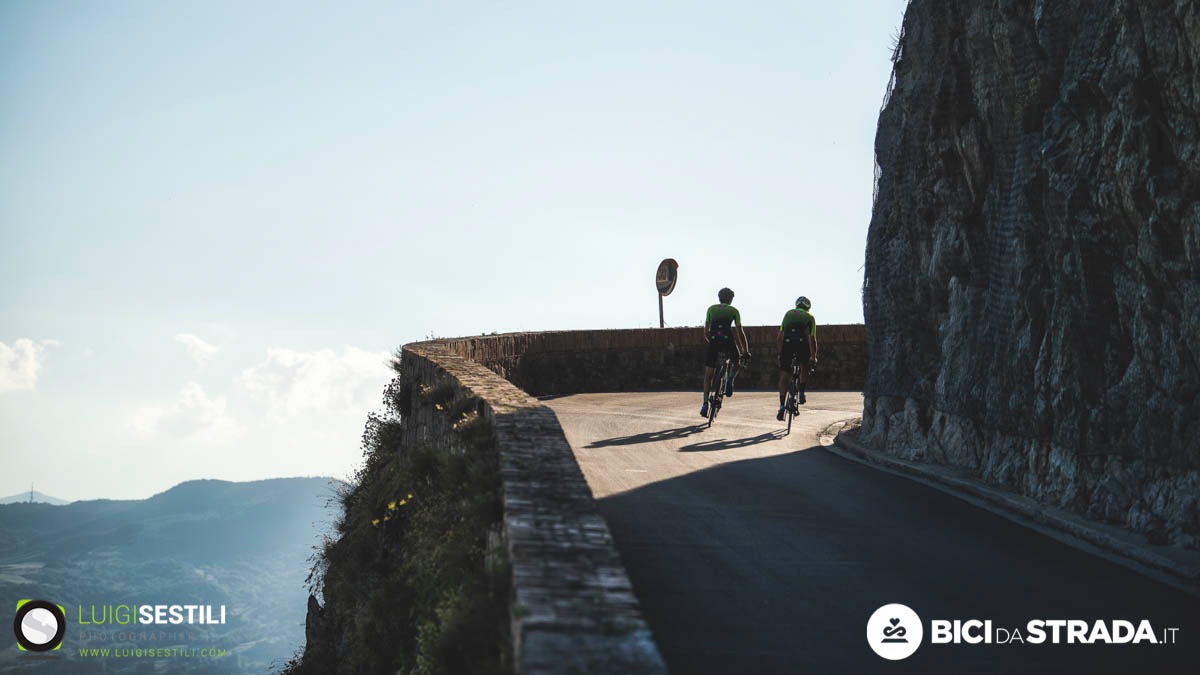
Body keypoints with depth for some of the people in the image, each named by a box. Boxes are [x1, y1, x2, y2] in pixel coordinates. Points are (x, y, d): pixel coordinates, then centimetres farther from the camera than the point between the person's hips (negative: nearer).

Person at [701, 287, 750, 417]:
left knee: (708, 375, 8)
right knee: (737, 361, 27)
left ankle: (705, 404, -2)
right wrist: (746, 351, 17)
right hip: (728, 340, -1)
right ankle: (730, 380, -2)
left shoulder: (711, 309, 22)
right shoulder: (734, 310, 17)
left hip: (713, 342, 1)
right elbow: (740, 332, 13)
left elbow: (706, 331, 22)